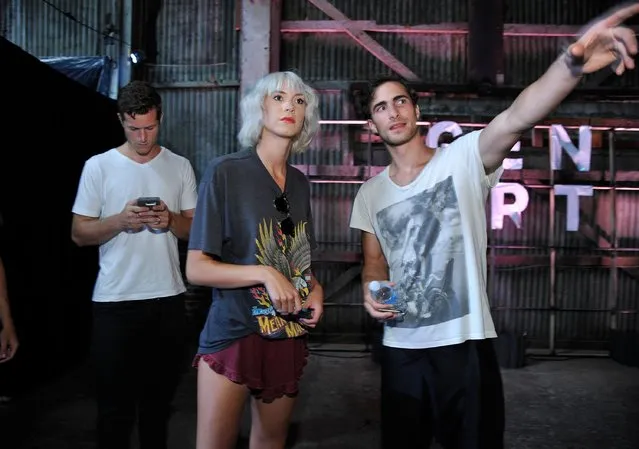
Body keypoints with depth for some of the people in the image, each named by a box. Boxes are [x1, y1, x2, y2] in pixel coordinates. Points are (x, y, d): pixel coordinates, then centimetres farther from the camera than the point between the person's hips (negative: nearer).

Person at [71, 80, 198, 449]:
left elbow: (196, 229, 7)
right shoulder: (99, 166, -1)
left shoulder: (180, 167, 5)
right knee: (116, 402, 7)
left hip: (168, 299, 2)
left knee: (160, 397, 17)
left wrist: (171, 220, -15)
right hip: (115, 302, -2)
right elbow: (79, 234, -1)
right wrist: (120, 220, -19)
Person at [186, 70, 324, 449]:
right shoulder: (225, 172, -11)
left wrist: (315, 289, -2)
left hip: (289, 337, 6)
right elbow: (196, 269, -13)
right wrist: (265, 274, -24)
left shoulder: (301, 183, 7)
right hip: (233, 334, -5)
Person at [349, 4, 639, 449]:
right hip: (401, 350, 4)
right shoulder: (370, 193, 6)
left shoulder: (464, 158, -8)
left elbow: (517, 119, -28)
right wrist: (372, 293, -8)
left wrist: (573, 62, -45)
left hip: (464, 345, -3)